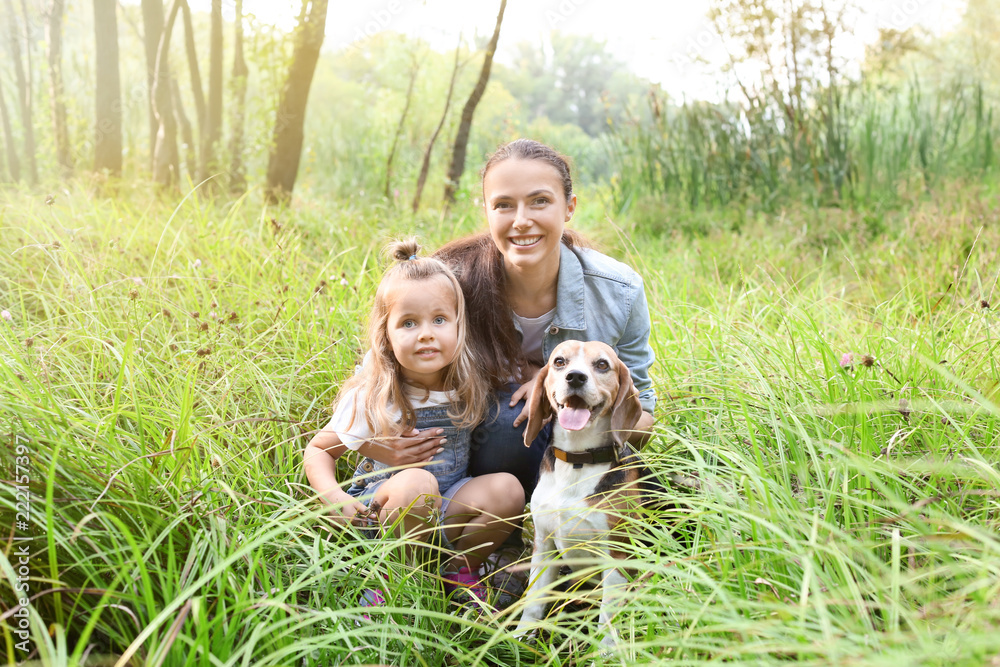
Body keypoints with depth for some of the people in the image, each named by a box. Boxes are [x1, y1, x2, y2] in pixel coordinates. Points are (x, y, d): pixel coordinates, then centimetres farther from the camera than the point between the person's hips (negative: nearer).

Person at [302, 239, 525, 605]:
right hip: (383, 507, -4)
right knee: (417, 482, -37)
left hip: (448, 508, 4)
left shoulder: (468, 385, -8)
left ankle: (457, 573, 2)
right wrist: (335, 498, -25)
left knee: (507, 488, -24)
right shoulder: (371, 398, -17)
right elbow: (318, 449, -6)